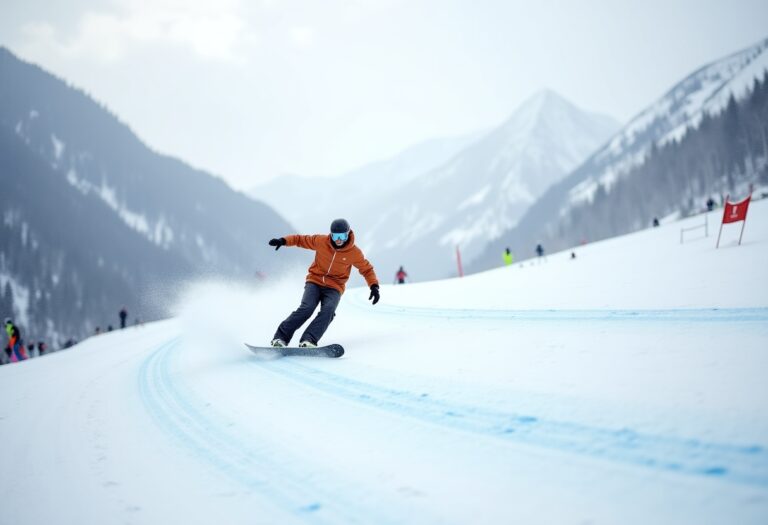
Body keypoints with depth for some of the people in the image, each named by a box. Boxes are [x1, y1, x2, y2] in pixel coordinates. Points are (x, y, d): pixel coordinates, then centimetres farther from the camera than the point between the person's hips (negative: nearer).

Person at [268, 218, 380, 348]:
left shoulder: (354, 252, -6)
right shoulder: (321, 241, -6)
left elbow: (366, 269, 6)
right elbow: (301, 240, 6)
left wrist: (374, 286, -8)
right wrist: (283, 241, -9)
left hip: (334, 288, 0)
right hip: (315, 282, 0)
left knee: (328, 311, -29)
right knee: (306, 308, -24)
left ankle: (308, 341, -39)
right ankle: (280, 338, -22)